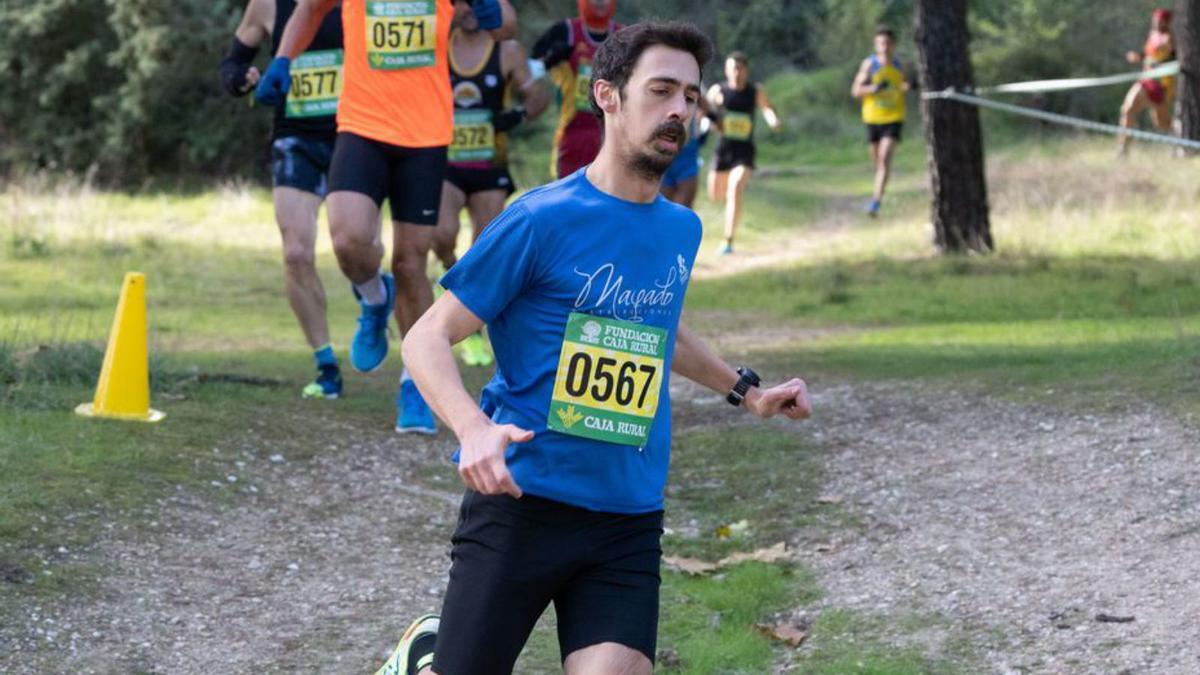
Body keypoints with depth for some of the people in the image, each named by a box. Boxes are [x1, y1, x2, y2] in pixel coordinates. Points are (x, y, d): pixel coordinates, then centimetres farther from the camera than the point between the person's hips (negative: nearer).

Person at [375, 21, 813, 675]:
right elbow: (427, 338, -8)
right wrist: (473, 429, -26)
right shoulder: (541, 220, -8)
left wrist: (748, 392, 26)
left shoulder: (681, 229, 11)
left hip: (630, 522, 5)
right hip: (521, 505, -4)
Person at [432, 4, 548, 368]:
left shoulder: (508, 51, -1)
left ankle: (473, 333, 17)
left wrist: (519, 114, -15)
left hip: (490, 169, 0)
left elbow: (537, 96, 5)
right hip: (445, 164, 0)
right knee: (442, 235, -24)